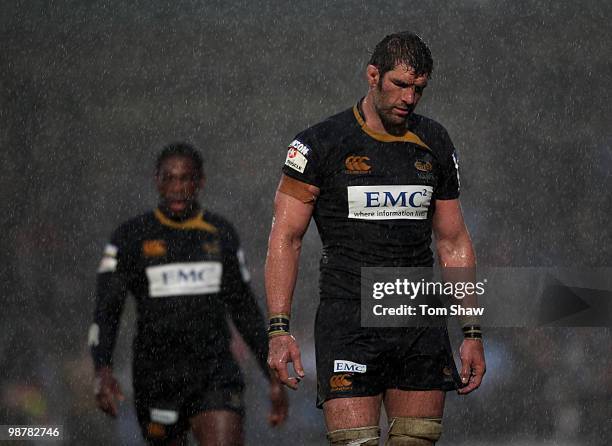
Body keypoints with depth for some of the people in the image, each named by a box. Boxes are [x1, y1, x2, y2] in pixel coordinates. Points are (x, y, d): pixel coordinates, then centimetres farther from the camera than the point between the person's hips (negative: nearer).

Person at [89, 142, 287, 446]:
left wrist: (274, 377, 14)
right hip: (157, 380, -1)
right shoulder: (131, 237, -1)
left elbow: (245, 310, 16)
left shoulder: (221, 235, 8)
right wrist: (102, 372, -23)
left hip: (215, 375, 1)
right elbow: (106, 311, -7)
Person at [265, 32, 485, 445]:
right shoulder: (320, 144, -3)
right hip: (349, 316, -4)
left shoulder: (435, 145, 11)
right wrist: (279, 329, -12)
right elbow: (286, 238, -3)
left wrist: (473, 333, 11)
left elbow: (454, 243, 16)